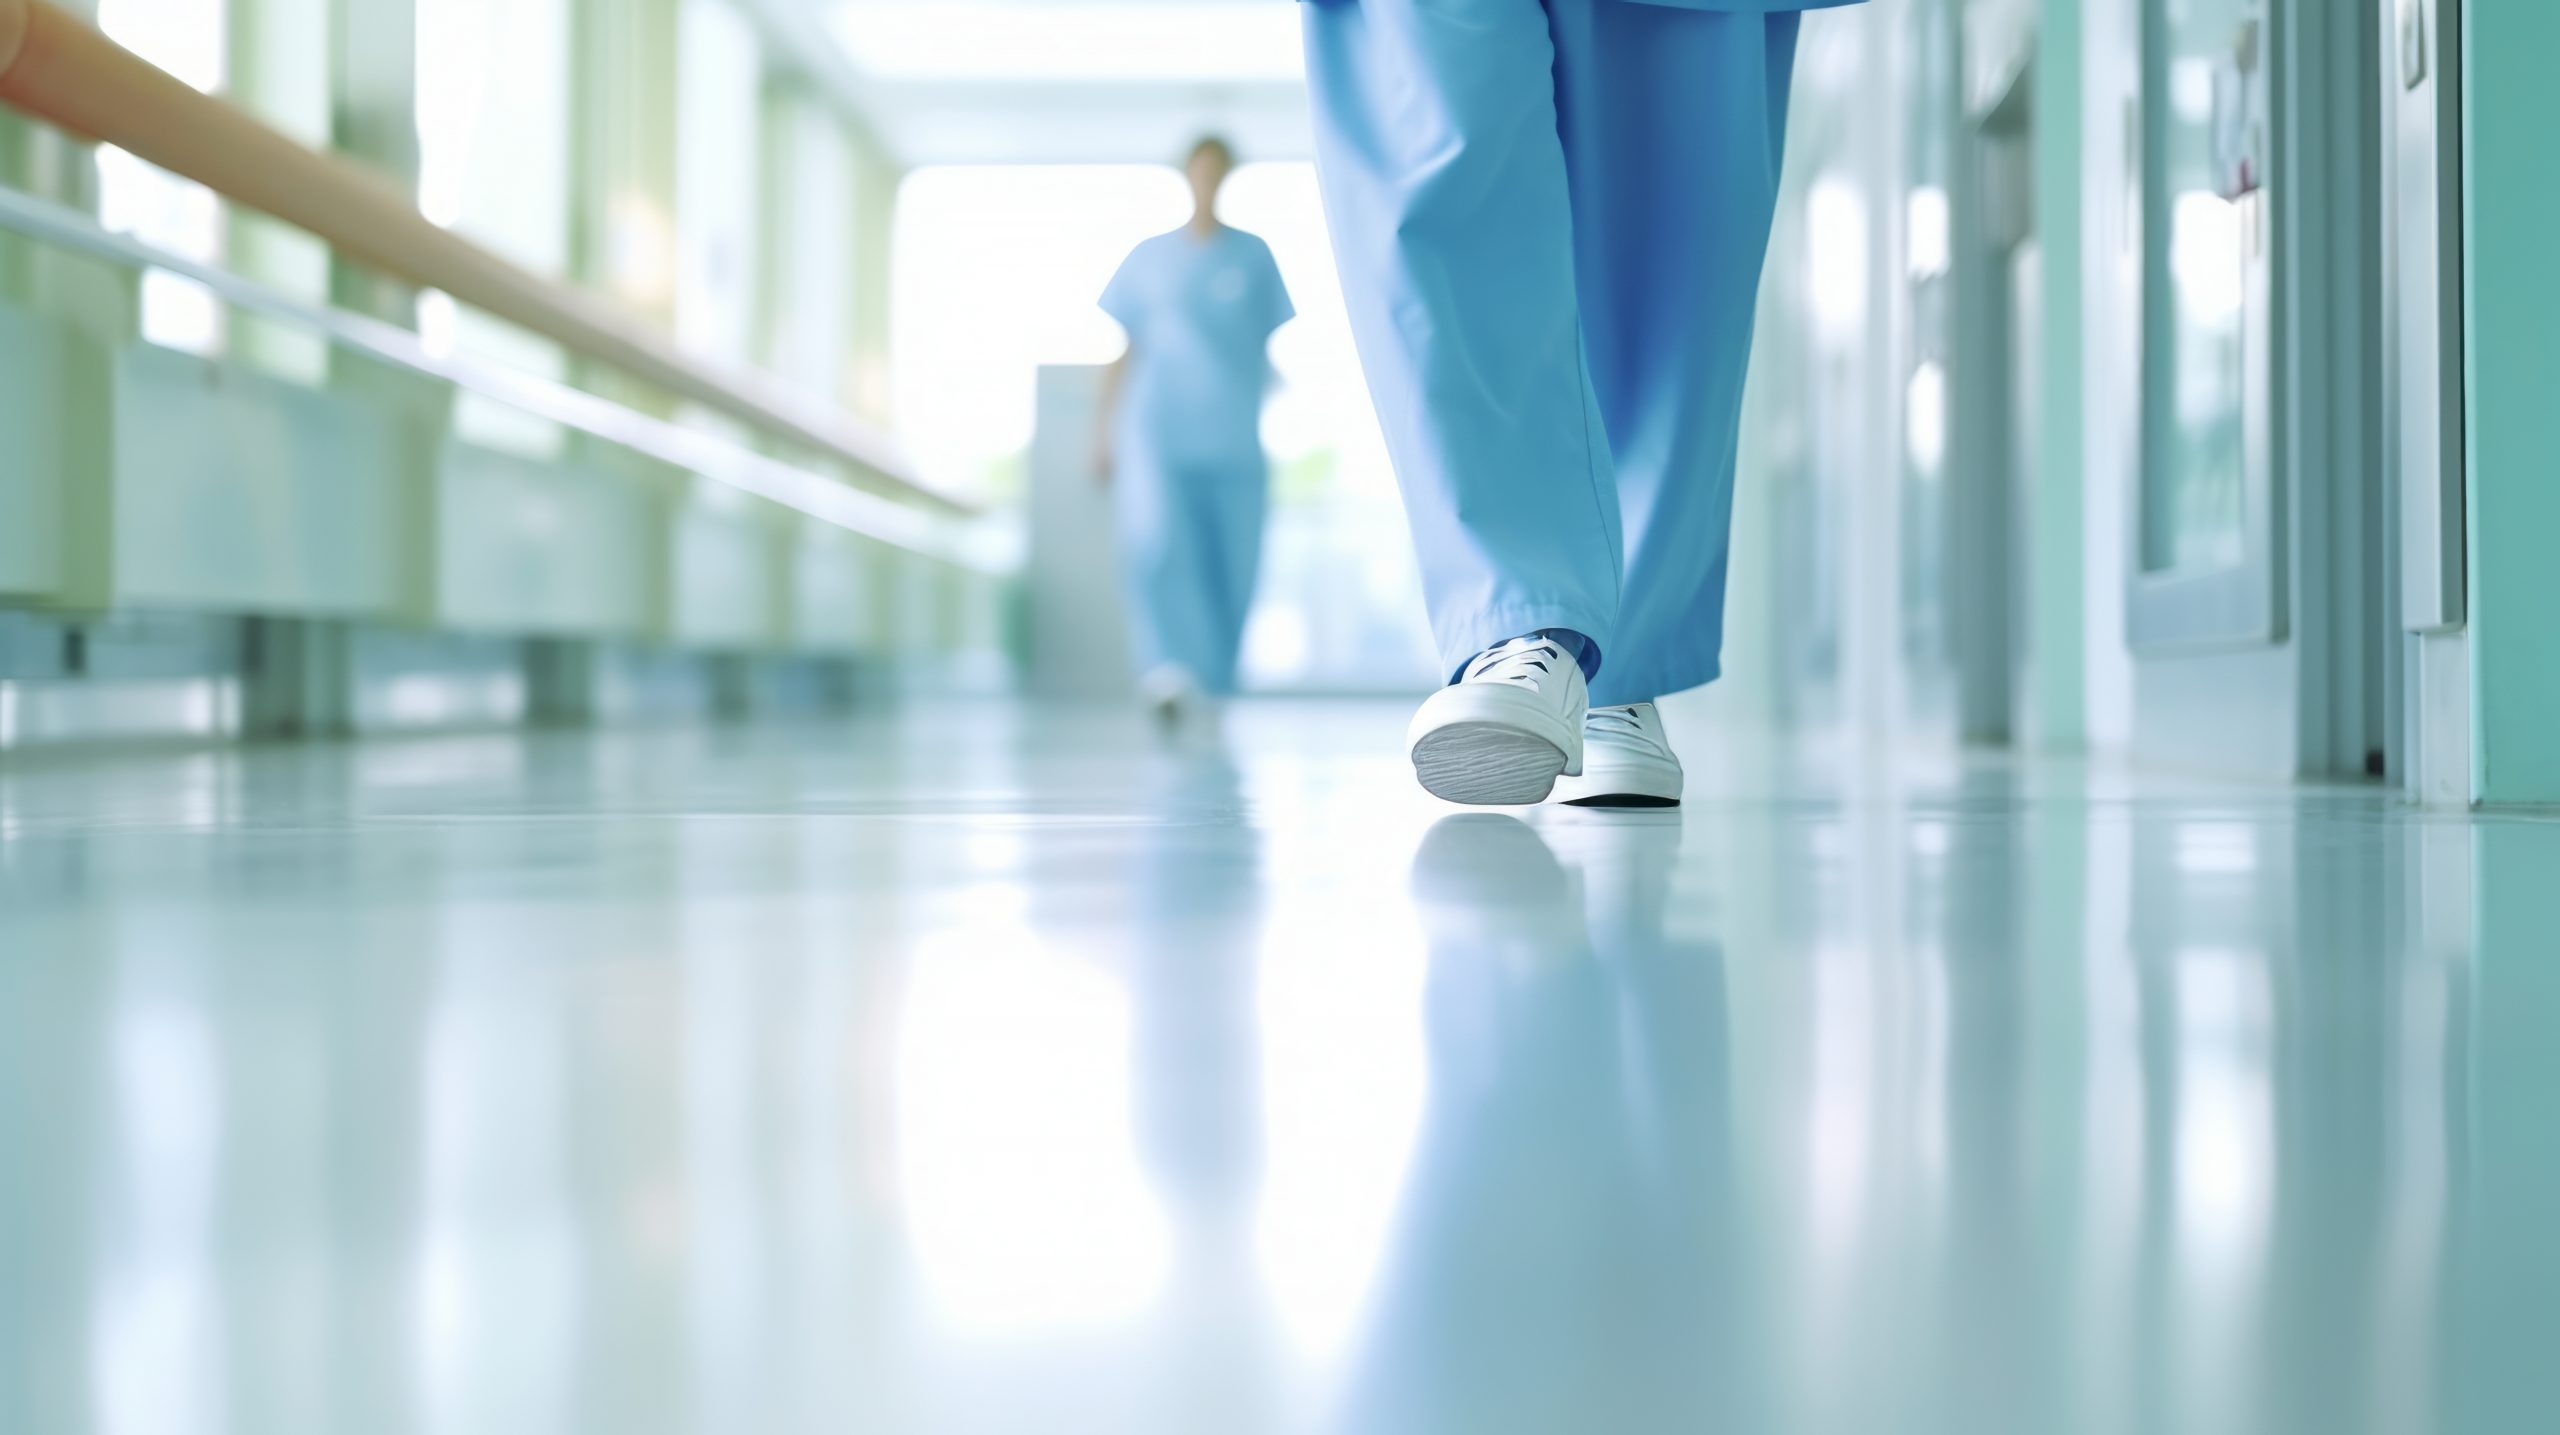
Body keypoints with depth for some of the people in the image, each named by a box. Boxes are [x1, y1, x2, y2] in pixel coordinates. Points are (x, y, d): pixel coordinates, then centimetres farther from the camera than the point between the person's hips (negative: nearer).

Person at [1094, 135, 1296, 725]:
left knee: (1231, 569, -1)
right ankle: (1168, 670, -31)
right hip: (1158, 435, 0)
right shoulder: (1149, 258, 12)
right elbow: (1126, 351, 15)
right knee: (1155, 547, -23)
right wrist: (1105, 434, 11)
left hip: (1233, 441, 1)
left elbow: (1274, 346, 11)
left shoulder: (1255, 257, 10)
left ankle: (1215, 690, 13)